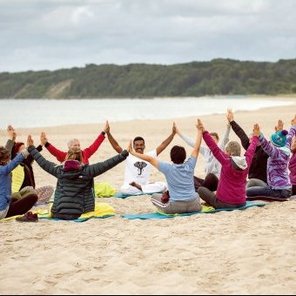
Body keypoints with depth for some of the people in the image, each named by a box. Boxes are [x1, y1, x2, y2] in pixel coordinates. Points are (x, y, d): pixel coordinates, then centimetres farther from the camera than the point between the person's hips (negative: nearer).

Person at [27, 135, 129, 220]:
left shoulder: (59, 170, -1)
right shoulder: (87, 171, -7)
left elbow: (43, 163, 11)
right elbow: (106, 165, -7)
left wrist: (31, 148, 24)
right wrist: (124, 154, -2)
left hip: (59, 213, 4)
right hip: (78, 214, -4)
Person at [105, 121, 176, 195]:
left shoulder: (149, 156, 9)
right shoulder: (128, 156, 3)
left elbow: (163, 145, 5)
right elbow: (116, 146, -6)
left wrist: (173, 134, -4)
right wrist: (108, 133, -18)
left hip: (145, 184, 3)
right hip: (130, 187, -2)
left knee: (163, 185, -23)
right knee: (123, 189, -39)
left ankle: (139, 187, -15)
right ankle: (146, 190, -22)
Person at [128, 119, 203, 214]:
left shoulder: (168, 168, -4)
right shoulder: (189, 166, 2)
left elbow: (150, 159, 2)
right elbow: (196, 148, 10)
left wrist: (133, 152, 12)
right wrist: (199, 130, 19)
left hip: (176, 207, -2)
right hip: (194, 206, 2)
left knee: (154, 196, 22)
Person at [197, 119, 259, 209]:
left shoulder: (226, 162, -16)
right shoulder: (245, 162, -3)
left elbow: (214, 148, -17)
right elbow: (251, 150, 14)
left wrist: (204, 132, -14)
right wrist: (255, 137, 31)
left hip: (224, 203, -6)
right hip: (241, 203, 6)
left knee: (201, 189, 12)